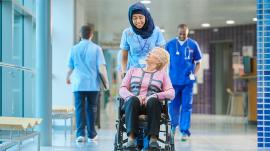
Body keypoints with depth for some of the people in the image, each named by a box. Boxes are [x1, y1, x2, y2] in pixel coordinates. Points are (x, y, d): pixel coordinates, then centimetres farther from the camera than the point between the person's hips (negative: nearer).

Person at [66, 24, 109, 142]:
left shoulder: (74, 49, 4)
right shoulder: (96, 48, -1)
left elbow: (70, 67, 11)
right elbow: (101, 67, -6)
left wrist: (68, 78, 31)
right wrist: (106, 81, 6)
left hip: (78, 84, 0)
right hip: (93, 84, 0)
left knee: (79, 108, 1)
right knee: (91, 108, 11)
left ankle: (80, 134, -10)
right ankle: (91, 134, 18)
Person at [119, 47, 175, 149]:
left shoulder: (162, 74, 19)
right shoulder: (133, 70, 24)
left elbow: (171, 93, 3)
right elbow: (122, 89, 10)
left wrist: (153, 96, -16)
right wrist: (133, 96, -13)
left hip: (151, 105, -1)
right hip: (133, 103, 1)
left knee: (153, 100, -36)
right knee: (133, 100, -35)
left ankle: (153, 138, -41)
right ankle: (131, 137, -42)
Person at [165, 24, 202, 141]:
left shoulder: (193, 44, 3)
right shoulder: (170, 44, 3)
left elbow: (198, 62, 9)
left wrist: (194, 74, -4)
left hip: (187, 80, 0)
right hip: (173, 80, 1)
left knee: (187, 106, 0)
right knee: (173, 105, 7)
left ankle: (184, 130, 9)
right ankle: (173, 125, 32)